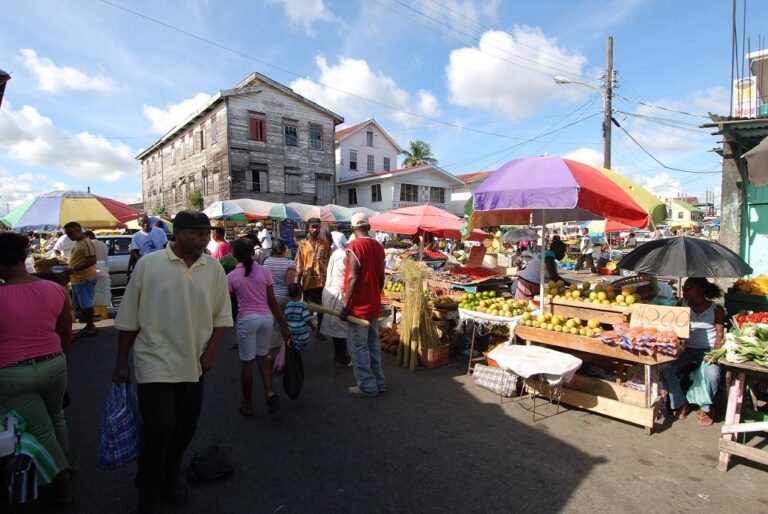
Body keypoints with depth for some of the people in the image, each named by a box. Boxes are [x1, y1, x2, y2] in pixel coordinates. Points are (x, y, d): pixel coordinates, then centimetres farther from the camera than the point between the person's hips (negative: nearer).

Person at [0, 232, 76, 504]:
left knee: (40, 430, 12)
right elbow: (65, 335, 4)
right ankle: (61, 467, 45)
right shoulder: (56, 290, -7)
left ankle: (61, 475, 23)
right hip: (53, 365, 4)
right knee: (55, 416, 28)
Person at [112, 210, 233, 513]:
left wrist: (211, 352, -5)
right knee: (157, 428, -3)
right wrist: (121, 363, 3)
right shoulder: (148, 264, -7)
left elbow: (222, 316, 5)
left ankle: (170, 478, 41)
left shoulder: (214, 268, 0)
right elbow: (129, 319, -1)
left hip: (194, 365, 3)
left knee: (185, 428, 15)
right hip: (156, 363, -3)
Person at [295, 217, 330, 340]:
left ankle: (319, 331, 22)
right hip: (308, 281, -1)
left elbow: (330, 262, 6)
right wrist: (298, 282, -3)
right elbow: (299, 264, 1)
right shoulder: (302, 244, 2)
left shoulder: (325, 244, 4)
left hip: (322, 280, 1)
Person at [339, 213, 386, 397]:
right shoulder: (378, 246, 7)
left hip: (359, 306, -7)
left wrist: (345, 306, -15)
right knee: (373, 344, 16)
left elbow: (353, 278, -19)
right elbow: (381, 278, 11)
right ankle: (378, 382, 24)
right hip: (374, 305, 7)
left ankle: (367, 386, 10)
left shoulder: (354, 246, -14)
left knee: (358, 347, 3)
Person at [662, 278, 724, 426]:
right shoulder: (684, 306, 2)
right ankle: (680, 404, 1)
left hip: (708, 351, -2)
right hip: (687, 349, 2)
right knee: (665, 368, -22)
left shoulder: (716, 309, -3)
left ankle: (705, 409, -2)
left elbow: (720, 334, -5)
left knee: (711, 374, -32)